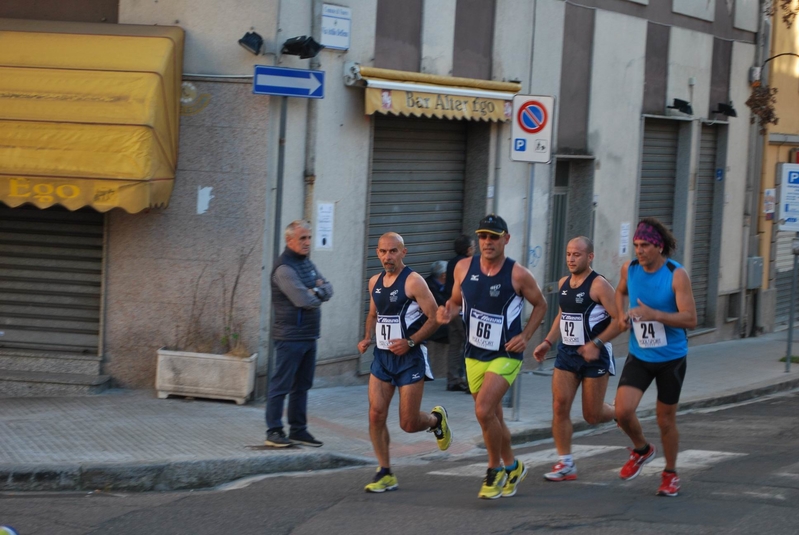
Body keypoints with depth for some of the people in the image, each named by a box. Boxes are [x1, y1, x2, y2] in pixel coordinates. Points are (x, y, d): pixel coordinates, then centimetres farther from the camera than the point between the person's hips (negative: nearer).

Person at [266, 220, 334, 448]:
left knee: (302, 385, 13)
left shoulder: (307, 263, 15)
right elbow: (303, 299, -23)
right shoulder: (284, 268, -15)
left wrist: (317, 291, -11)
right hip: (290, 336, -9)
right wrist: (319, 296, -2)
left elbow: (328, 289, 11)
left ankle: (298, 430, 19)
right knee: (281, 385, -4)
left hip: (309, 335, 9)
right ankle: (274, 431, -1)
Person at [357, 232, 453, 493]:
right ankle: (385, 474, 5)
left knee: (408, 424, -2)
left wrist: (410, 342, -22)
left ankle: (436, 419, 33)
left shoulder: (413, 281, -12)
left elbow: (435, 317, -14)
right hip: (382, 357, 6)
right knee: (376, 415, -6)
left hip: (409, 358, -6)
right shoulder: (375, 282, 9)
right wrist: (367, 338, 7)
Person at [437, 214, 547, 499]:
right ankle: (512, 467, 37)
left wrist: (526, 336, -9)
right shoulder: (464, 268, -3)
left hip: (506, 355, -5)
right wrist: (448, 312, -10)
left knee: (484, 411, -20)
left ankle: (495, 470, 0)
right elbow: (457, 300, 13)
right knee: (492, 417, 15)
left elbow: (540, 305, 3)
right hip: (475, 355, 5)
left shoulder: (518, 275, -13)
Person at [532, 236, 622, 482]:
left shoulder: (599, 285, -14)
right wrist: (548, 342, 13)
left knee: (592, 416, 0)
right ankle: (566, 464, 1)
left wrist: (596, 344, -24)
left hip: (594, 356, -6)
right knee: (560, 406, -5)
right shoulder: (563, 284, 8)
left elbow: (619, 319, -18)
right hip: (567, 352, 6)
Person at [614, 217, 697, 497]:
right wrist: (621, 315, 1)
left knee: (666, 419, 7)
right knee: (623, 410, -15)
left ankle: (670, 474, 30)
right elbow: (620, 291, 21)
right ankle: (641, 449, 17)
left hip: (671, 358, -3)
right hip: (639, 356, 3)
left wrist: (653, 314, -32)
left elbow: (690, 319, -21)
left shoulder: (677, 275, -17)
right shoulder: (629, 269, -3)